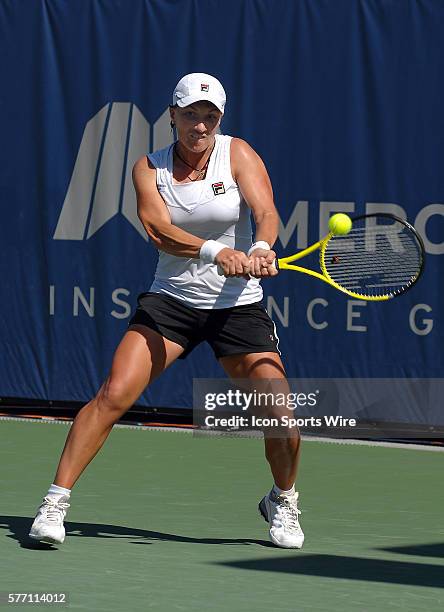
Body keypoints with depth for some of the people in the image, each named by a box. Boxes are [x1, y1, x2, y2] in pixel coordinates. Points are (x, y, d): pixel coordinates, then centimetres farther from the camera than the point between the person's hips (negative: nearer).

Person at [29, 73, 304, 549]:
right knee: (113, 394, -17)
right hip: (171, 299, 0)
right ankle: (55, 503, -11)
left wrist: (261, 249, -41)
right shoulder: (149, 167, -2)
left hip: (238, 306, 0)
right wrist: (215, 251, -36)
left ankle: (282, 501, 23)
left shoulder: (237, 154, -4)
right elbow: (159, 229, -19)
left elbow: (266, 211, -18)